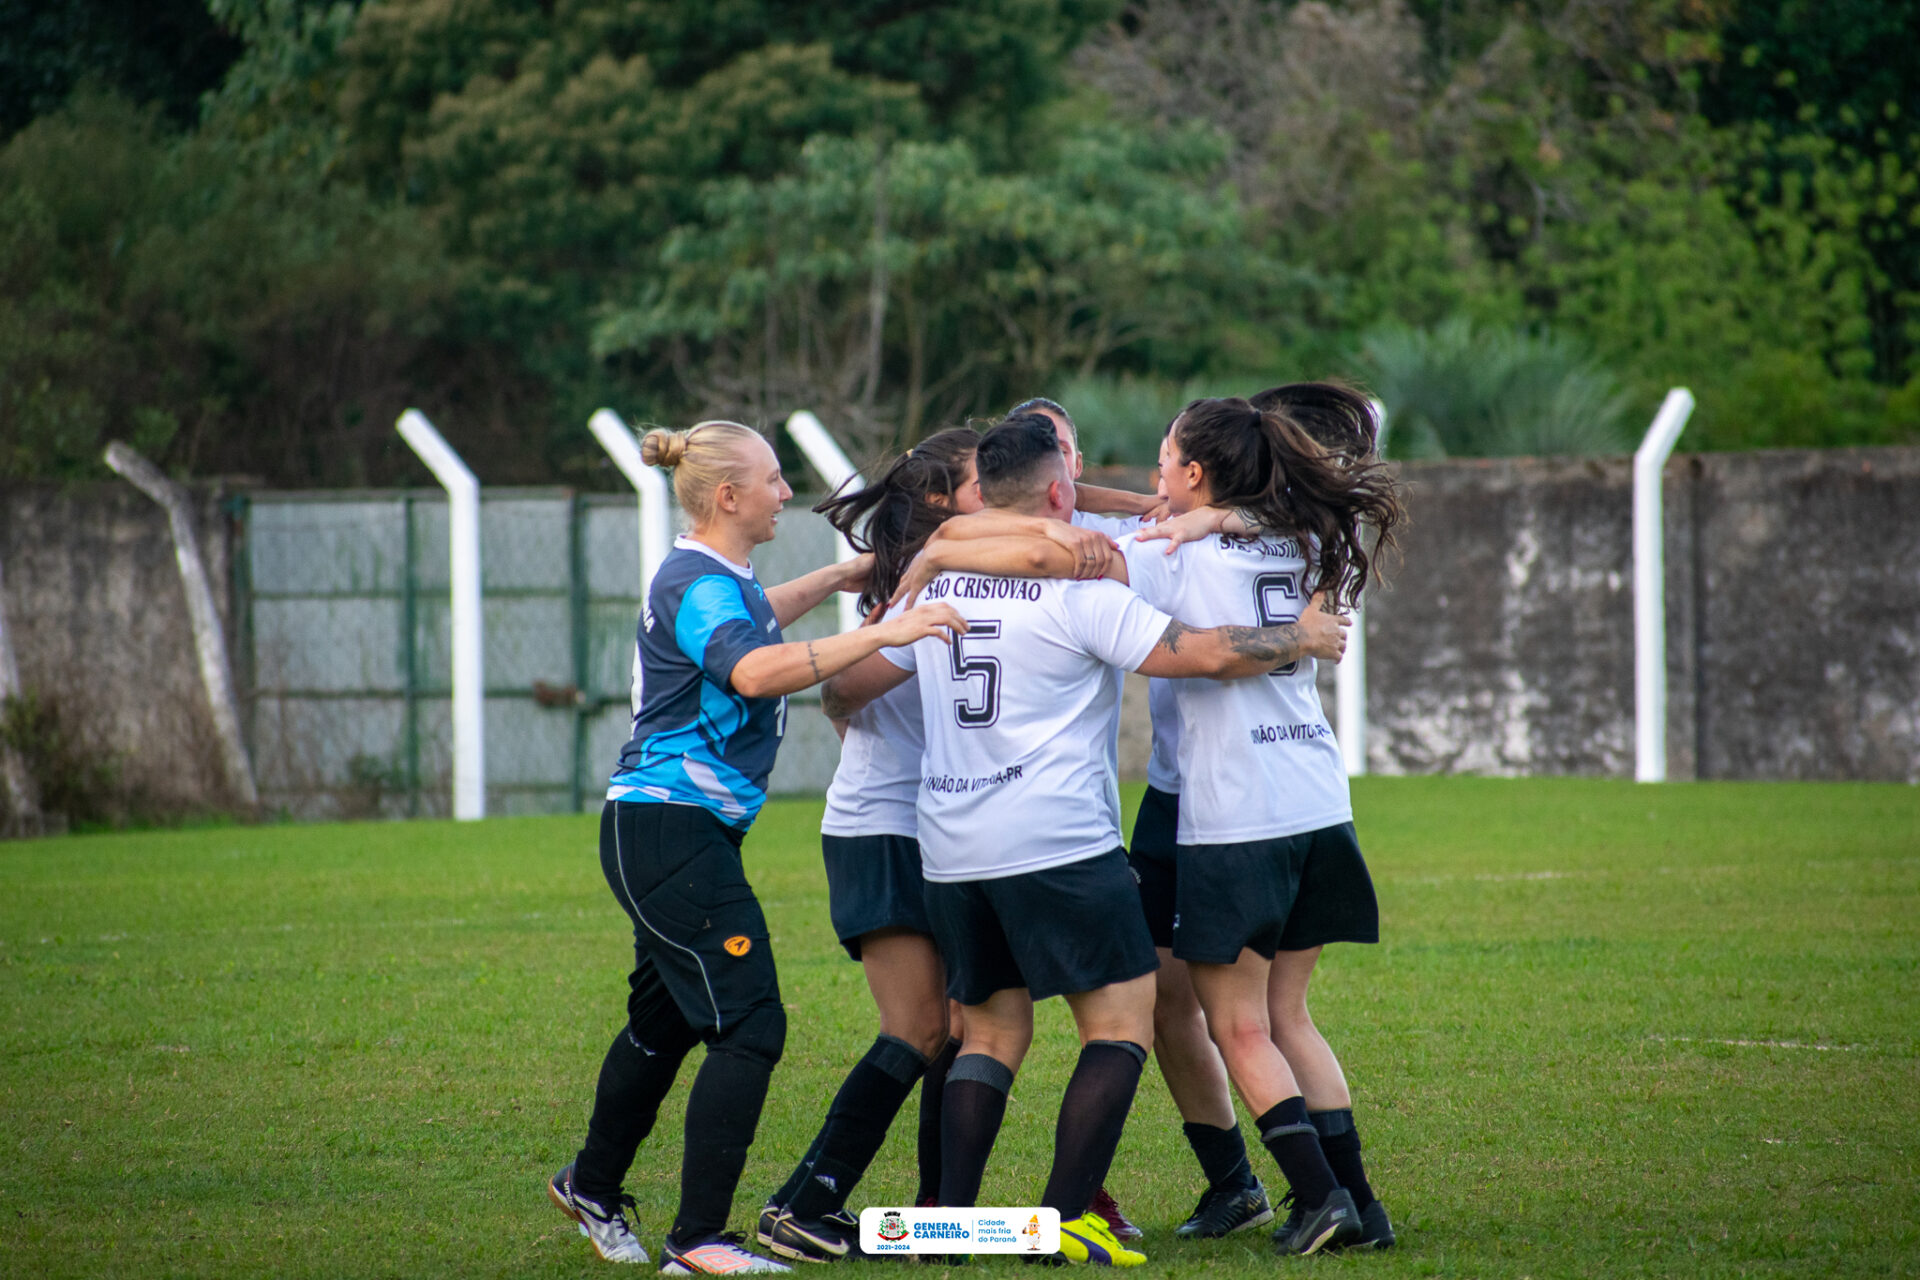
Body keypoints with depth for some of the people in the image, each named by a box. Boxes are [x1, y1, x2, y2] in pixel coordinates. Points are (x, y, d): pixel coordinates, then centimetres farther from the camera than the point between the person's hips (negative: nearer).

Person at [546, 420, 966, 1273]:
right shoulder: (697, 586, -19)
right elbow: (755, 669, -39)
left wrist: (832, 581, 42)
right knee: (749, 1026, -14)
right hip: (671, 828, -11)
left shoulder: (718, 580, 14)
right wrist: (881, 634, -41)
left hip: (684, 836, 11)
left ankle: (593, 1188, 40)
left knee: (666, 1019, 23)